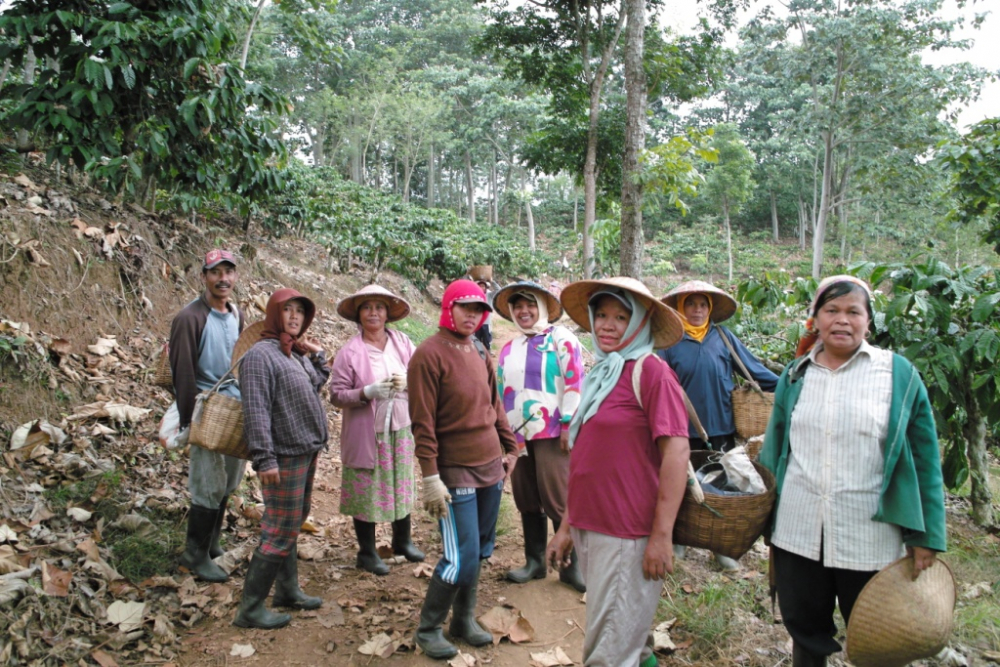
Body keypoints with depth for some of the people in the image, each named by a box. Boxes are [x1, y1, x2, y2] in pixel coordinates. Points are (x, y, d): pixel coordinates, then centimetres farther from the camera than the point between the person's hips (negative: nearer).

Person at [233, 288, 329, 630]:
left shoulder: (297, 354, 12)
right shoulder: (261, 355, -15)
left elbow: (318, 385, 22)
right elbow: (256, 411, -20)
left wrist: (317, 354, 11)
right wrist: (265, 458, -23)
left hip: (306, 453, 9)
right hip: (285, 458, -9)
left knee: (292, 525, 18)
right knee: (280, 533, -4)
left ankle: (288, 590, 32)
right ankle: (250, 608, 7)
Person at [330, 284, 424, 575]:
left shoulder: (402, 342, 1)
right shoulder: (349, 352, -9)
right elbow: (337, 394, -10)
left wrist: (407, 381, -15)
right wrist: (367, 392, -25)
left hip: (401, 428, 4)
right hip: (366, 433, -4)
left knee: (402, 485, 16)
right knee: (367, 491, 6)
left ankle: (402, 540, 38)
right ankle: (367, 551, 25)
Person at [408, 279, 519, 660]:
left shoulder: (480, 355, 9)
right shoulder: (429, 354, -12)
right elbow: (422, 421, -15)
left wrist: (510, 446, 16)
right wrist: (430, 478, -17)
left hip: (491, 468, 7)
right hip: (456, 471, -7)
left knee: (480, 551, 13)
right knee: (462, 557, -5)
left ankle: (464, 619, 30)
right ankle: (428, 629, 15)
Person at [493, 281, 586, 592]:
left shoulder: (560, 338, -1)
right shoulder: (508, 350, 19)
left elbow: (574, 380, -9)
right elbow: (500, 392, 24)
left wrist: (568, 424, -15)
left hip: (551, 433, -6)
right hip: (517, 435, 6)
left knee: (558, 501, -6)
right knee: (527, 501, 10)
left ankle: (571, 565, 7)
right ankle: (534, 561, 23)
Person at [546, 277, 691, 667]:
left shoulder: (650, 372, -11)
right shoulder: (600, 375, 12)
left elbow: (677, 451, -17)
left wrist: (662, 535, -19)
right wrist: (566, 527, 15)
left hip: (628, 536, -7)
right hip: (590, 529, 7)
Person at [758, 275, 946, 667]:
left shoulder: (899, 374, -3)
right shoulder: (795, 376, 5)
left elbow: (924, 462, -3)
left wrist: (926, 537, -5)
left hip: (869, 540, -2)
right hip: (797, 535, 3)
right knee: (805, 634, 17)